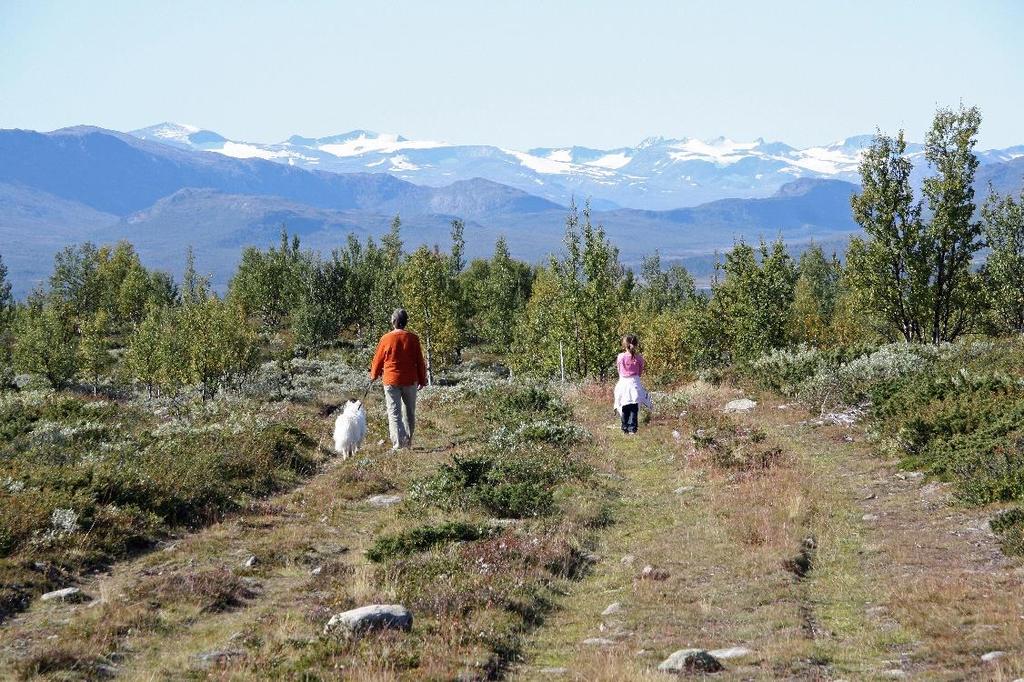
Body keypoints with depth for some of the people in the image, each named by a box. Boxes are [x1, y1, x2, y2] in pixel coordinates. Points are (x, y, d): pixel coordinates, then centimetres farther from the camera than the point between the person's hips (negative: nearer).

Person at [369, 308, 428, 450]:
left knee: (394, 412, -1)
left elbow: (378, 359, 3)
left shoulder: (386, 339, -8)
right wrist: (422, 380, 14)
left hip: (391, 381, -2)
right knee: (410, 412, 17)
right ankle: (408, 442, 25)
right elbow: (420, 361, 1)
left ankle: (398, 443, -14)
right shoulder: (413, 338, -5)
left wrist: (374, 375, 22)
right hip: (410, 380, 2)